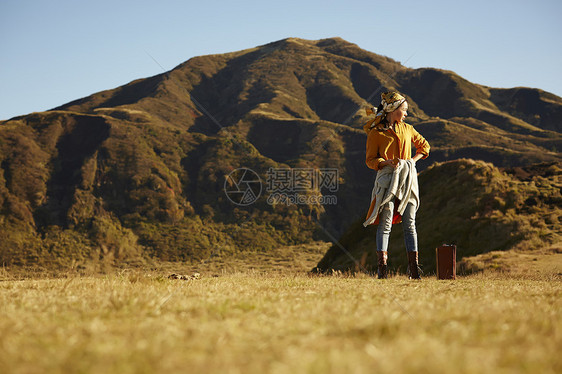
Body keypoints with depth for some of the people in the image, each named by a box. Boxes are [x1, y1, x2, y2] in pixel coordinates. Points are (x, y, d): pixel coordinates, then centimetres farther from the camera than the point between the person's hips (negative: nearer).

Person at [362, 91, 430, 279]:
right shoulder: (375, 133, 0)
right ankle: (382, 267, -11)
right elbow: (370, 160, 1)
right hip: (387, 178, -4)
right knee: (385, 223, -10)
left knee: (409, 224, 3)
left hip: (408, 177, 4)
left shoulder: (407, 129, 14)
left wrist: (413, 160, 11)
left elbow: (424, 145, 27)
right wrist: (387, 162, -17)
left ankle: (414, 268, 5)